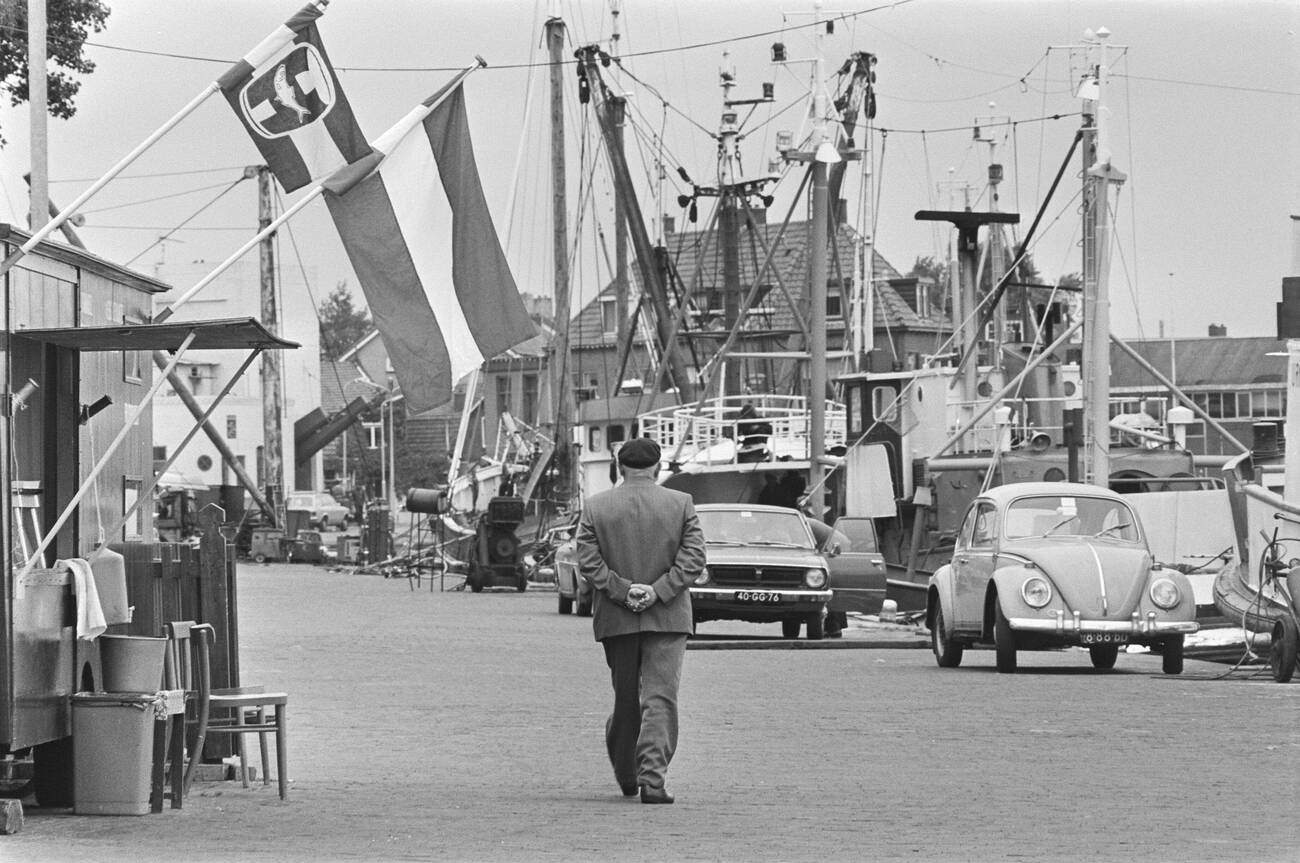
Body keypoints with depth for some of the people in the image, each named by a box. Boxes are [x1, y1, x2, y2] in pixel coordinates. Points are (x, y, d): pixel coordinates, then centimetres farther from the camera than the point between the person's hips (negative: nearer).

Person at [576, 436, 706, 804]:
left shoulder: (595, 507, 2)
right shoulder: (681, 505, 0)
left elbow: (588, 561, -5)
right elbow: (694, 557, -8)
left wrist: (623, 590, -8)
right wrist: (658, 592, -11)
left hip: (615, 619, 2)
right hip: (667, 620, -2)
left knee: (625, 699, 15)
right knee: (660, 698, -4)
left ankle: (626, 776, 26)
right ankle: (652, 778, -14)